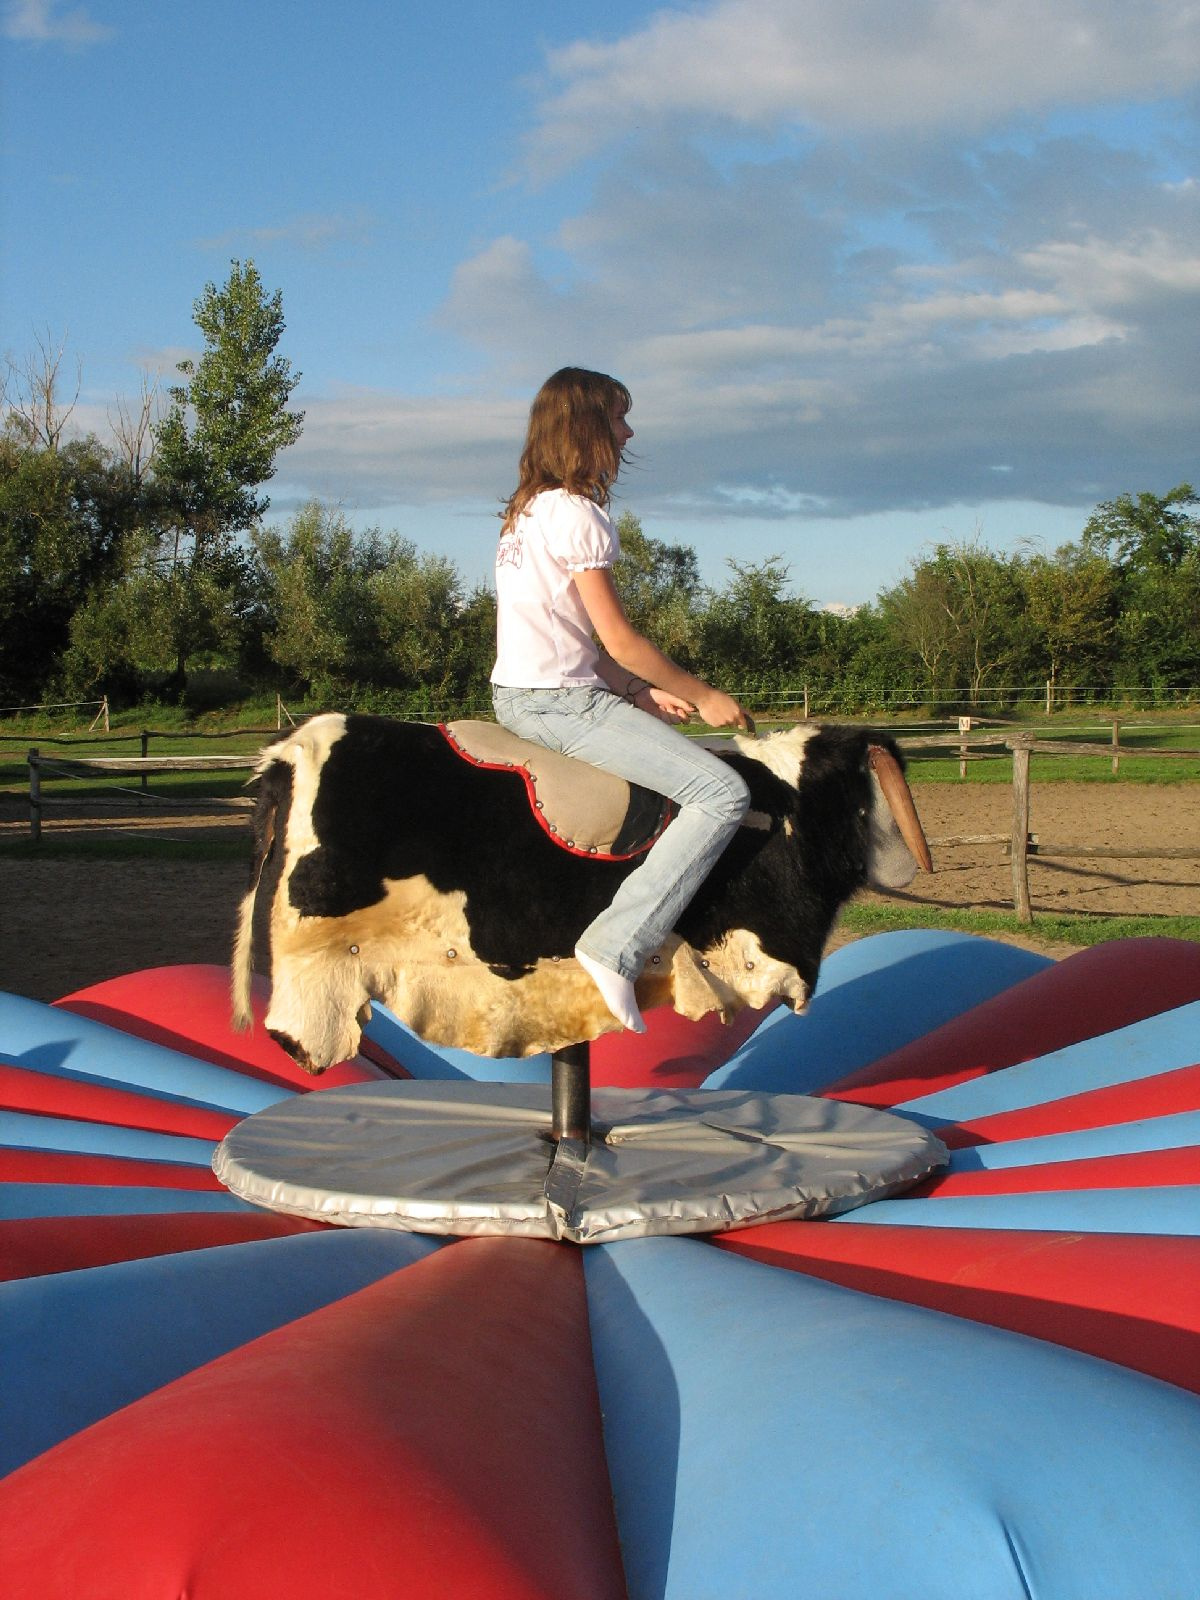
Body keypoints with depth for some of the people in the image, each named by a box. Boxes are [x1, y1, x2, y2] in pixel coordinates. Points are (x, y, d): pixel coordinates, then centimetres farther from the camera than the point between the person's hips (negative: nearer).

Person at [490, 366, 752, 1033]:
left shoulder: (528, 509, 16)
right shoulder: (577, 514, -13)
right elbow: (620, 639, -15)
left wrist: (641, 692, 9)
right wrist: (703, 695, -4)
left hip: (517, 692, 10)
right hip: (560, 701, -10)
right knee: (723, 792, -15)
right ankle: (617, 944, -19)